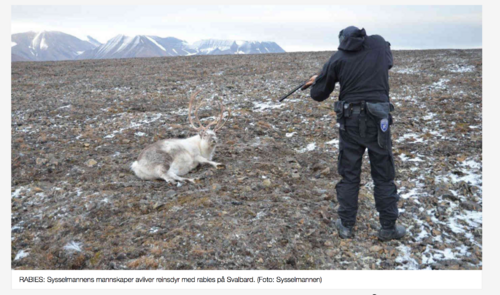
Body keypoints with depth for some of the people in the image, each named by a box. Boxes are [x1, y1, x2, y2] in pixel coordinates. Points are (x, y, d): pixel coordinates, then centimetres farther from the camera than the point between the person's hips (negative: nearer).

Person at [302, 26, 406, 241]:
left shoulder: (337, 58, 2)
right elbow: (388, 62, 28)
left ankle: (346, 225, 18)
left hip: (350, 120, 0)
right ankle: (388, 228, 18)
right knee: (384, 176, 10)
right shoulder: (379, 44, 6)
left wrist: (315, 82, 27)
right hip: (377, 119, 0)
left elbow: (318, 95, 6)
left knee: (349, 175, 11)